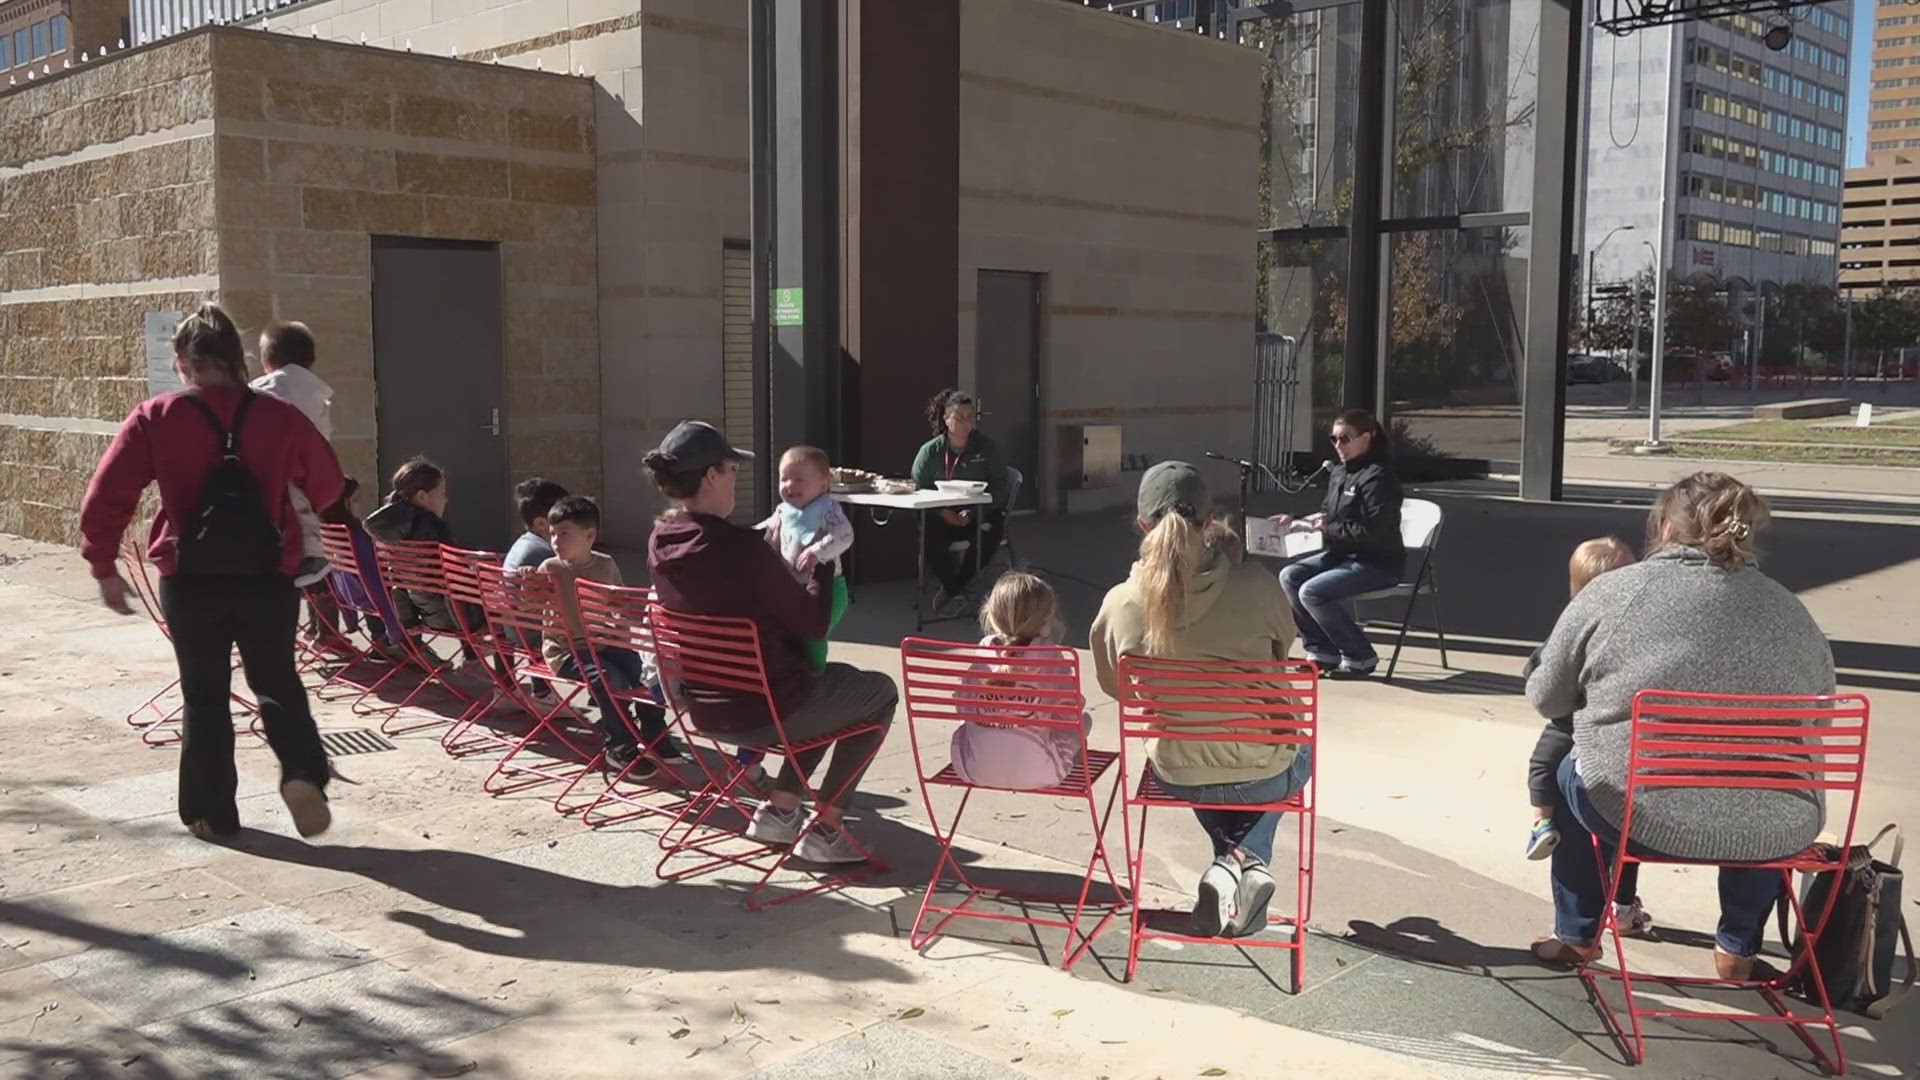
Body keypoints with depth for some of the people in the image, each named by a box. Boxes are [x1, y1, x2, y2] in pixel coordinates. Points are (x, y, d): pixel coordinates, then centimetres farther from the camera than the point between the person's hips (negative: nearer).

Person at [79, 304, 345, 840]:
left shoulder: (154, 418, -5)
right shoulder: (279, 416, -2)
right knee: (276, 681, 17)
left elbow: (105, 499, -8)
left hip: (190, 581, 0)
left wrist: (103, 567, 5)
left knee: (204, 695, 14)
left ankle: (212, 813, 21)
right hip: (269, 577, 1)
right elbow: (329, 488, 9)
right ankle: (304, 773, -6)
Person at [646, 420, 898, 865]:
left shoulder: (660, 543, -3)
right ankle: (824, 828, 13)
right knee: (881, 692, 18)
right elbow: (812, 624, -16)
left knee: (839, 679, 31)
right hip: (767, 710, -8)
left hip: (706, 710, 8)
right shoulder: (738, 546, -27)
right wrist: (823, 565, -2)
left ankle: (778, 809, 25)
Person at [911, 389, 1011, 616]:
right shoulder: (930, 451, 6)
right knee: (928, 535, -31)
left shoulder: (986, 448, 4)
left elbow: (999, 489, -2)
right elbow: (918, 488, 1)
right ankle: (954, 590, -10)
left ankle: (953, 588, -14)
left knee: (990, 533, -34)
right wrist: (943, 512, -17)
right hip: (942, 517, 0)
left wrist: (972, 513, -17)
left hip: (981, 515, 0)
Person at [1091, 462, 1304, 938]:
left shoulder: (1120, 603, -15)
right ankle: (1248, 856, 13)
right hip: (1264, 774, -1)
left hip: (1177, 775, 2)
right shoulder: (1257, 584, -19)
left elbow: (1112, 685, 2)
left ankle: (1233, 857, 15)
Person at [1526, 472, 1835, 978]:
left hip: (1642, 816, -3)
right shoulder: (1792, 612, 9)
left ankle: (1577, 936, 38)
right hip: (1774, 833, 3)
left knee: (1569, 773, 29)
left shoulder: (1613, 591, -1)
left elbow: (1546, 699, 7)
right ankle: (1737, 950, 41)